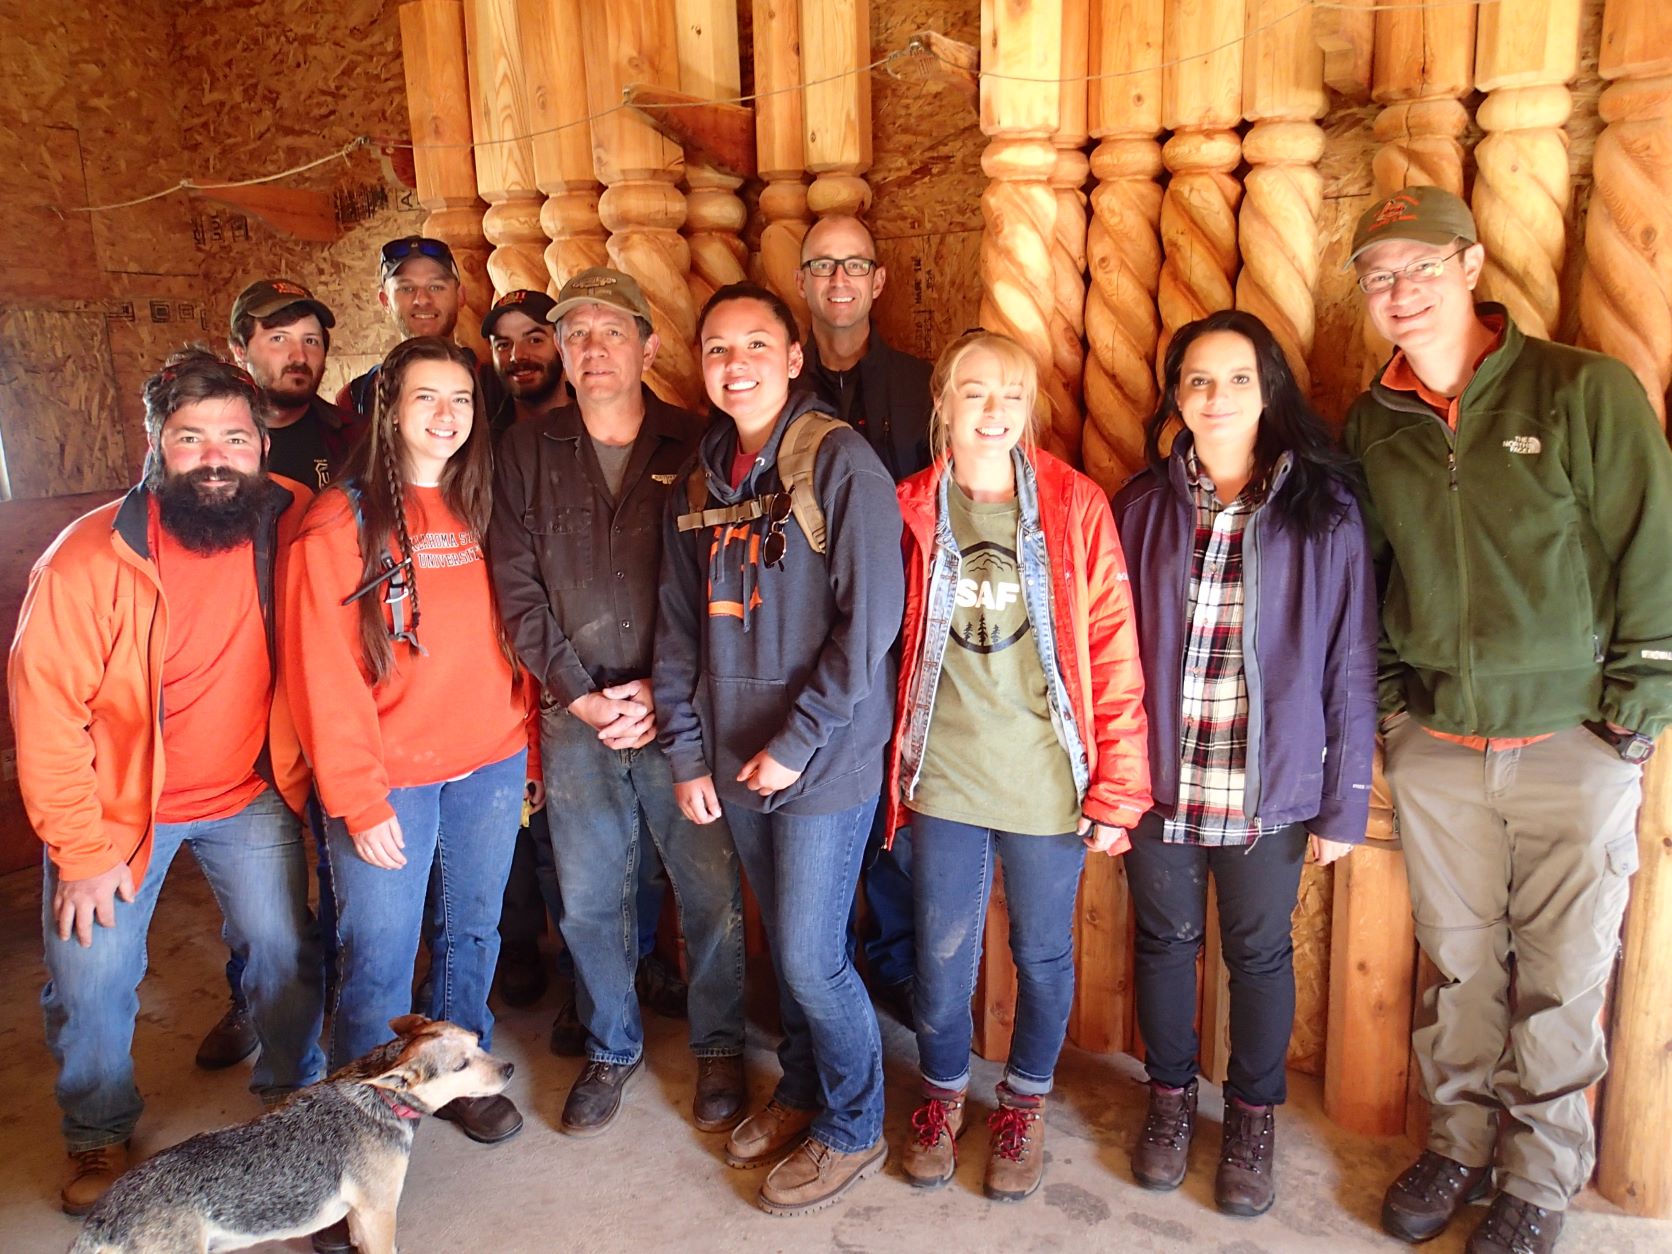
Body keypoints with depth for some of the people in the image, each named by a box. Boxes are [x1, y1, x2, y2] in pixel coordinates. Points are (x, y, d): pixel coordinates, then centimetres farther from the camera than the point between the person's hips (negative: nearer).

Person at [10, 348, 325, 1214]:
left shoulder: (296, 530, -15)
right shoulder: (88, 558, -21)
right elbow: (45, 711, -15)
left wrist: (308, 766, -3)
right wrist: (81, 850, -12)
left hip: (251, 794, 2)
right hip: (114, 803, -1)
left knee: (285, 953, 7)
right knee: (91, 977, 4)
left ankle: (295, 1099, 34)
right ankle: (99, 1136, 32)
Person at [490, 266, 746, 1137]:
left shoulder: (692, 447, 0)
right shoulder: (527, 452, 5)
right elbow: (517, 587, 1)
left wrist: (662, 691, -11)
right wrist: (581, 697, -7)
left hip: (682, 713, -2)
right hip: (575, 719, 2)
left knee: (712, 893, 5)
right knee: (588, 901, 12)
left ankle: (719, 1049, 27)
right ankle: (610, 1048, 33)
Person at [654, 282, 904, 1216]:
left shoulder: (841, 462, -11)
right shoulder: (699, 481, 9)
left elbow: (869, 621, -16)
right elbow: (681, 627, 11)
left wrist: (798, 745, -15)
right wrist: (687, 753, 7)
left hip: (826, 761, -6)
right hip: (736, 761, 6)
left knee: (810, 955, 1)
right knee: (786, 945, 18)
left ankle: (852, 1129, 24)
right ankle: (803, 1093, 39)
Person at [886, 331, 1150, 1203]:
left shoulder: (1076, 507, -6)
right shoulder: (913, 510, -1)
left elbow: (1113, 649, -6)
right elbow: (892, 643, 7)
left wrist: (1117, 787, -8)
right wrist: (895, 767, 5)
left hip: (1048, 779, -1)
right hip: (946, 773, 1)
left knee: (1044, 953, 13)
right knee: (942, 952, 12)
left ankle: (1025, 1102, 38)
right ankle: (942, 1093, 39)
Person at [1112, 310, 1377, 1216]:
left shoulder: (1321, 507, -5)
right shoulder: (1142, 506, 0)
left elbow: (1350, 664, -4)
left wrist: (1345, 801, -4)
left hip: (1268, 789, -1)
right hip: (1157, 778, 2)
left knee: (1258, 952, 13)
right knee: (1164, 940, 16)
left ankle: (1253, 1117, 36)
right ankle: (1170, 1099, 39)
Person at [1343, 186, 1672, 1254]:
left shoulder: (1585, 390, -7)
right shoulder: (1374, 424, 5)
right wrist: (1388, 691, 9)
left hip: (1573, 739, -3)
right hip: (1436, 743, 3)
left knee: (1562, 976, 7)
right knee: (1459, 962, 14)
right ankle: (1460, 1144, 33)